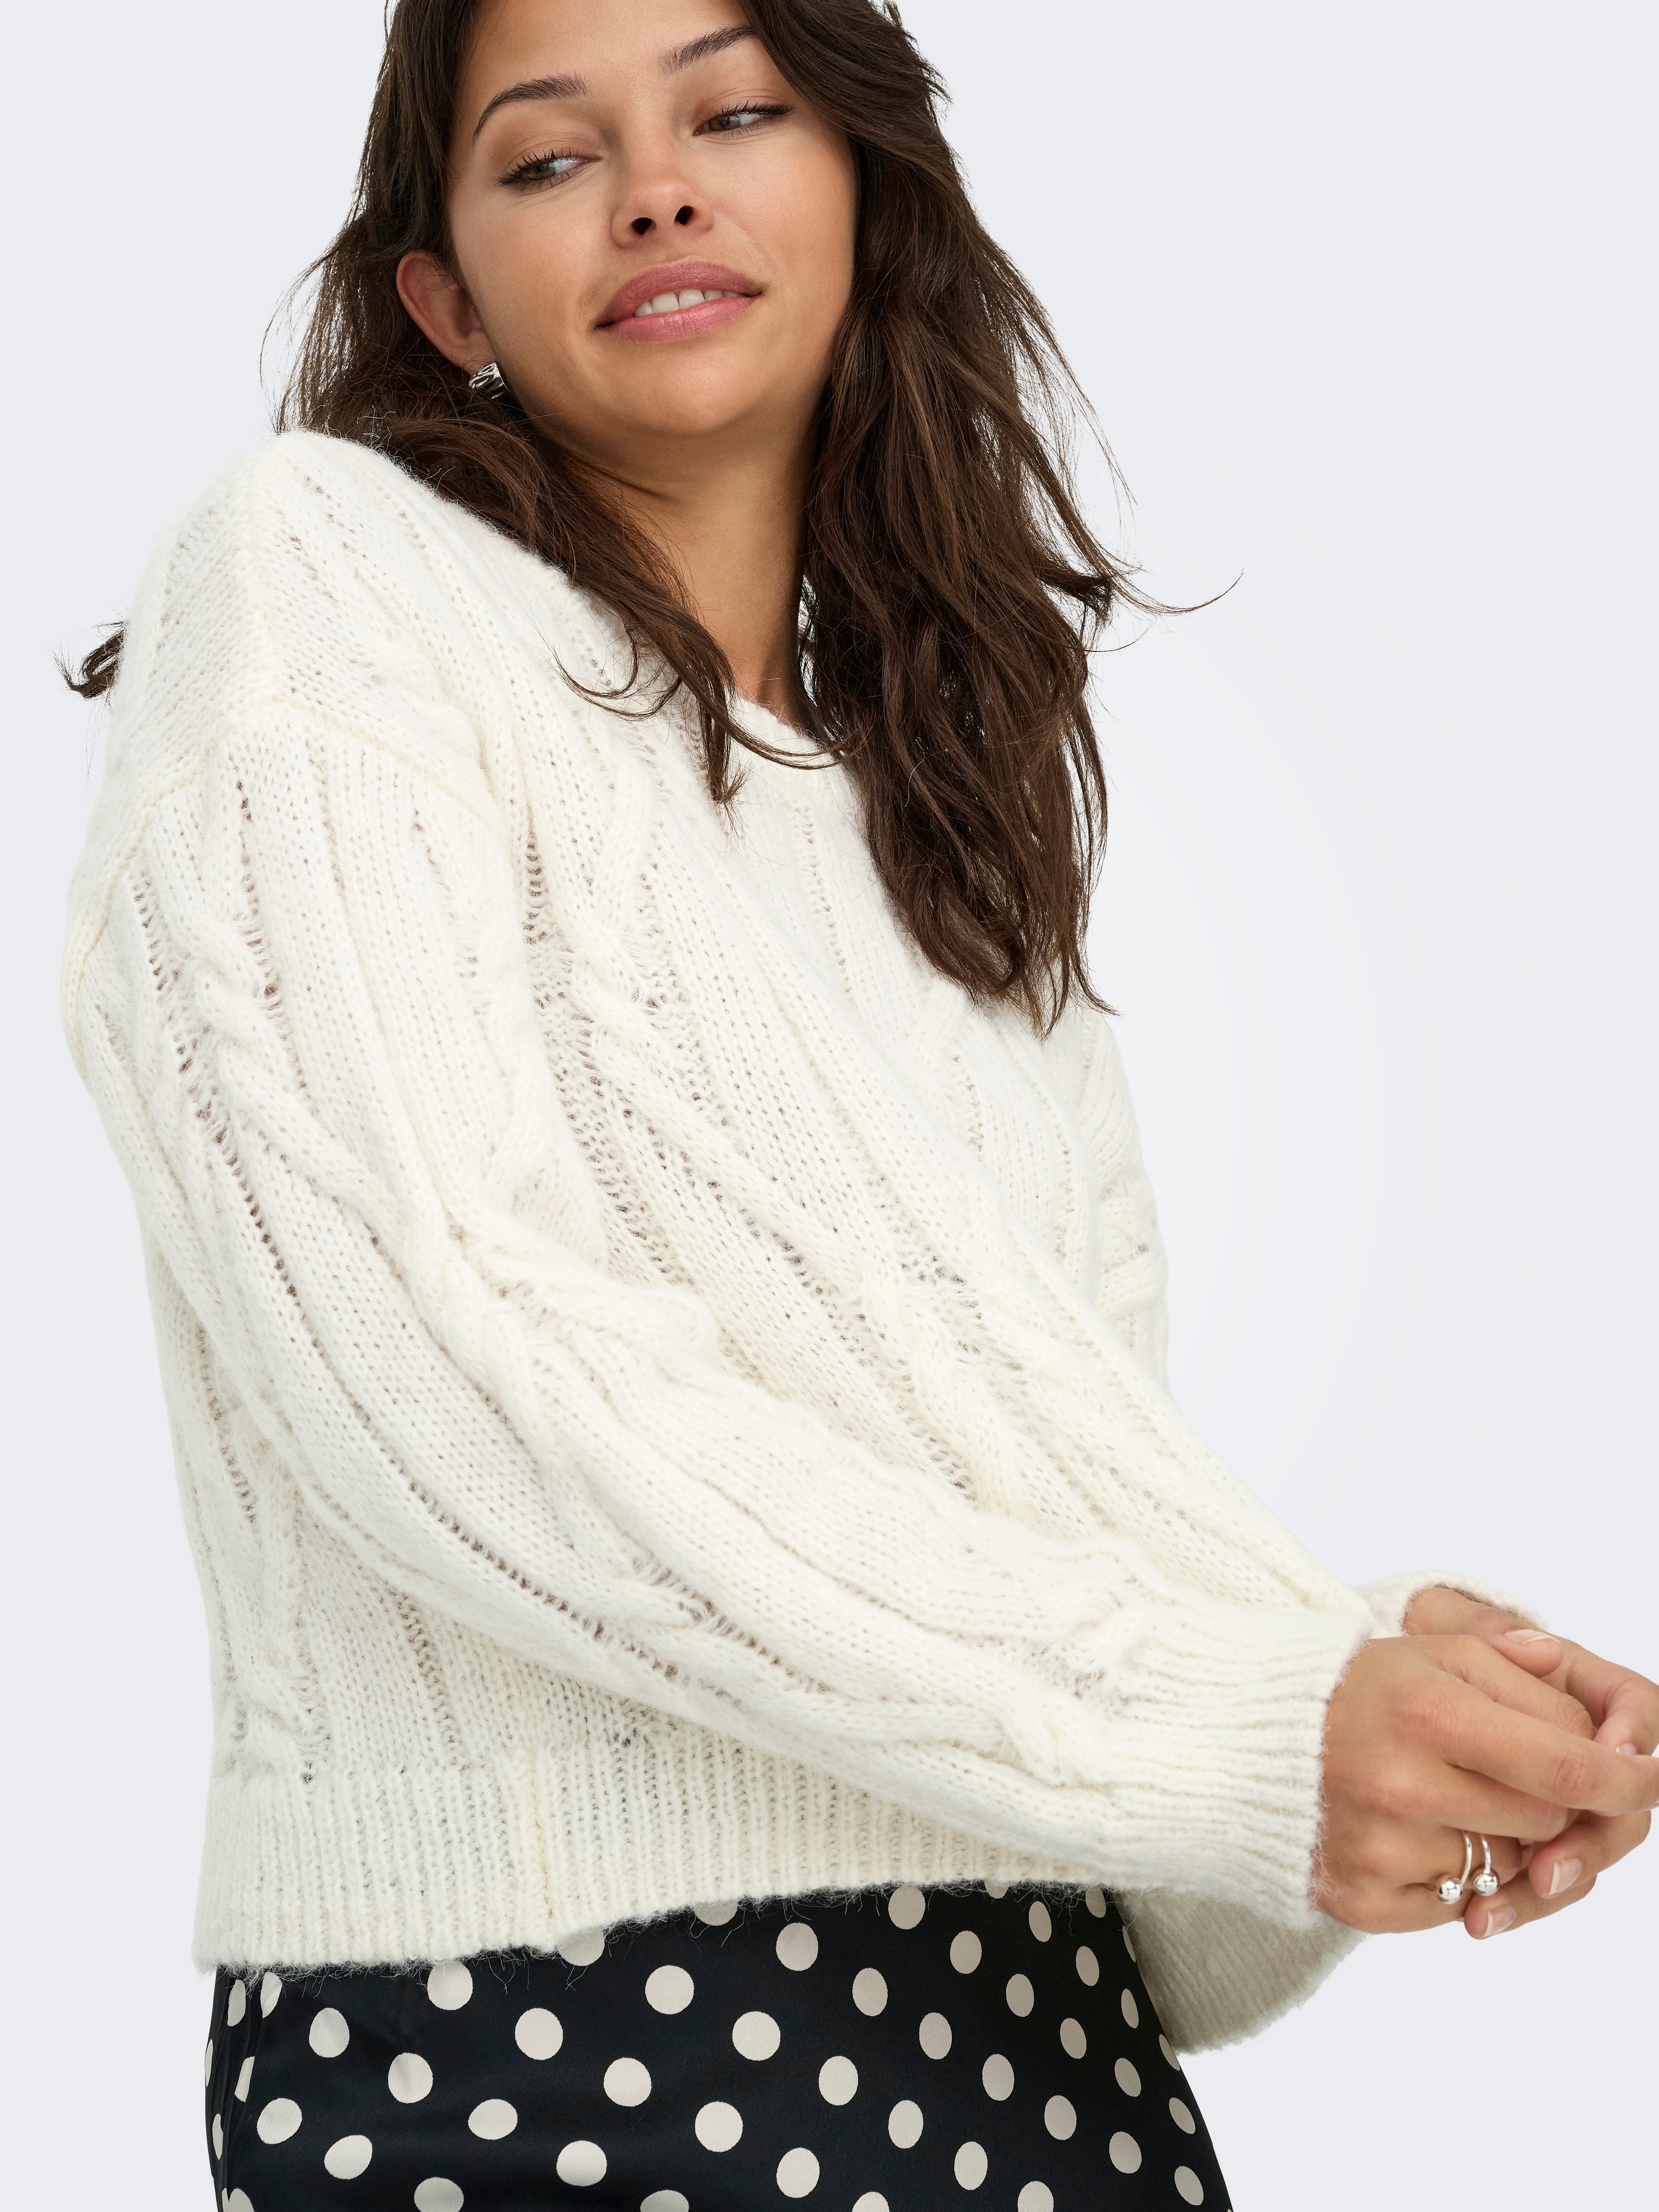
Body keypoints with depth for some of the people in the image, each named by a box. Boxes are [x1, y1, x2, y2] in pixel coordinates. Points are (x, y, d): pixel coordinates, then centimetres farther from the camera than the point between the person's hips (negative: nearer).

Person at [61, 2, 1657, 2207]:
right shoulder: (317, 577, -4)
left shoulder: (950, 786, 16)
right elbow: (434, 1356, -17)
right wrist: (1212, 1737, -18)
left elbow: (1072, 1427, 8)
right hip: (529, 2031, -5)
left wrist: (1365, 1653, -14)